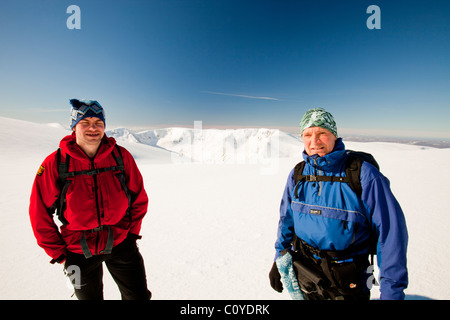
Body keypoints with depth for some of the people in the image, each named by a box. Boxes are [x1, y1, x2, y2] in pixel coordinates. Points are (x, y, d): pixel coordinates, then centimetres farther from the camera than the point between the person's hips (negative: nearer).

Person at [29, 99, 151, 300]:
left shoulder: (121, 156, -11)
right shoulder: (55, 163, -13)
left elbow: (139, 197, 1)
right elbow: (39, 212, -3)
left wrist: (132, 232, 1)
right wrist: (58, 252, -2)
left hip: (120, 243, 1)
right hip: (79, 251, 0)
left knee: (139, 296, 13)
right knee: (90, 296, 23)